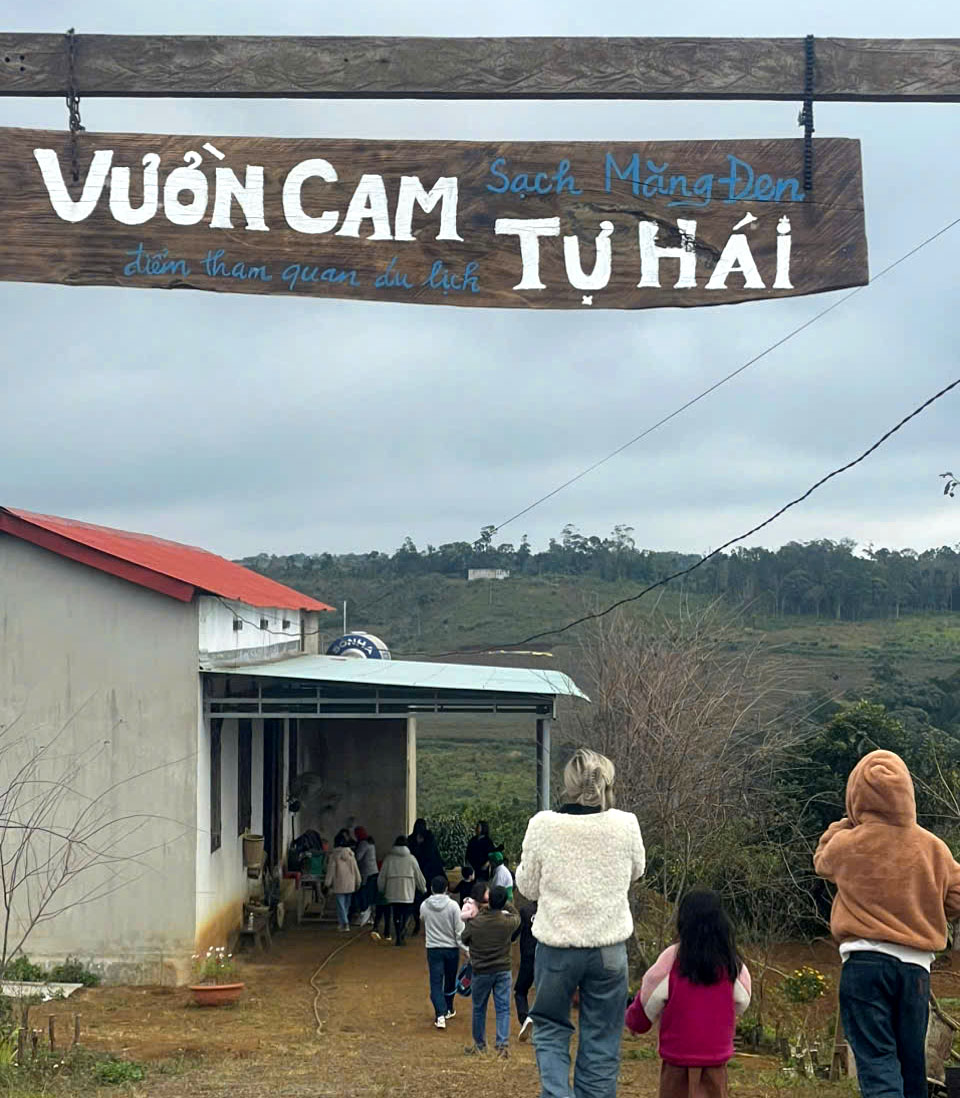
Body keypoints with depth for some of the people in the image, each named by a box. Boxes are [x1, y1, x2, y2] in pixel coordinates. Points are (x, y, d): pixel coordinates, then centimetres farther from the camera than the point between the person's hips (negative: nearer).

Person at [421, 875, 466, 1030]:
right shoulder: (453, 905, -12)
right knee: (450, 981, 18)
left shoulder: (424, 906, -4)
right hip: (451, 947, 0)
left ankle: (441, 1014, -16)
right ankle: (448, 1010, 34)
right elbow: (459, 930, -11)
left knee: (436, 983, -1)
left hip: (433, 949, 0)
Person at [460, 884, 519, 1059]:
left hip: (481, 971, 0)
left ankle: (479, 1044, 27)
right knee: (503, 1008, 4)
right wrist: (503, 907, 19)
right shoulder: (508, 922, -11)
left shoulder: (475, 923, -14)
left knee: (479, 1009, 15)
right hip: (503, 970, 0)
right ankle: (503, 1044, -6)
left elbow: (464, 940, 5)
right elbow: (517, 916, 14)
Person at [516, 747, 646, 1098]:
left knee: (550, 1028, 17)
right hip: (609, 948, 1)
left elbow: (527, 887, 1)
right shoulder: (626, 825, -8)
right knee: (601, 1041, 12)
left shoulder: (543, 825, -11)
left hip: (556, 947, 0)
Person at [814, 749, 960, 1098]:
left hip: (864, 961, -3)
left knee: (876, 1060, -8)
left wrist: (844, 825, 25)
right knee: (912, 1063, 14)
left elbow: (821, 863, 19)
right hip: (915, 965, 3)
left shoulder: (846, 844, -4)